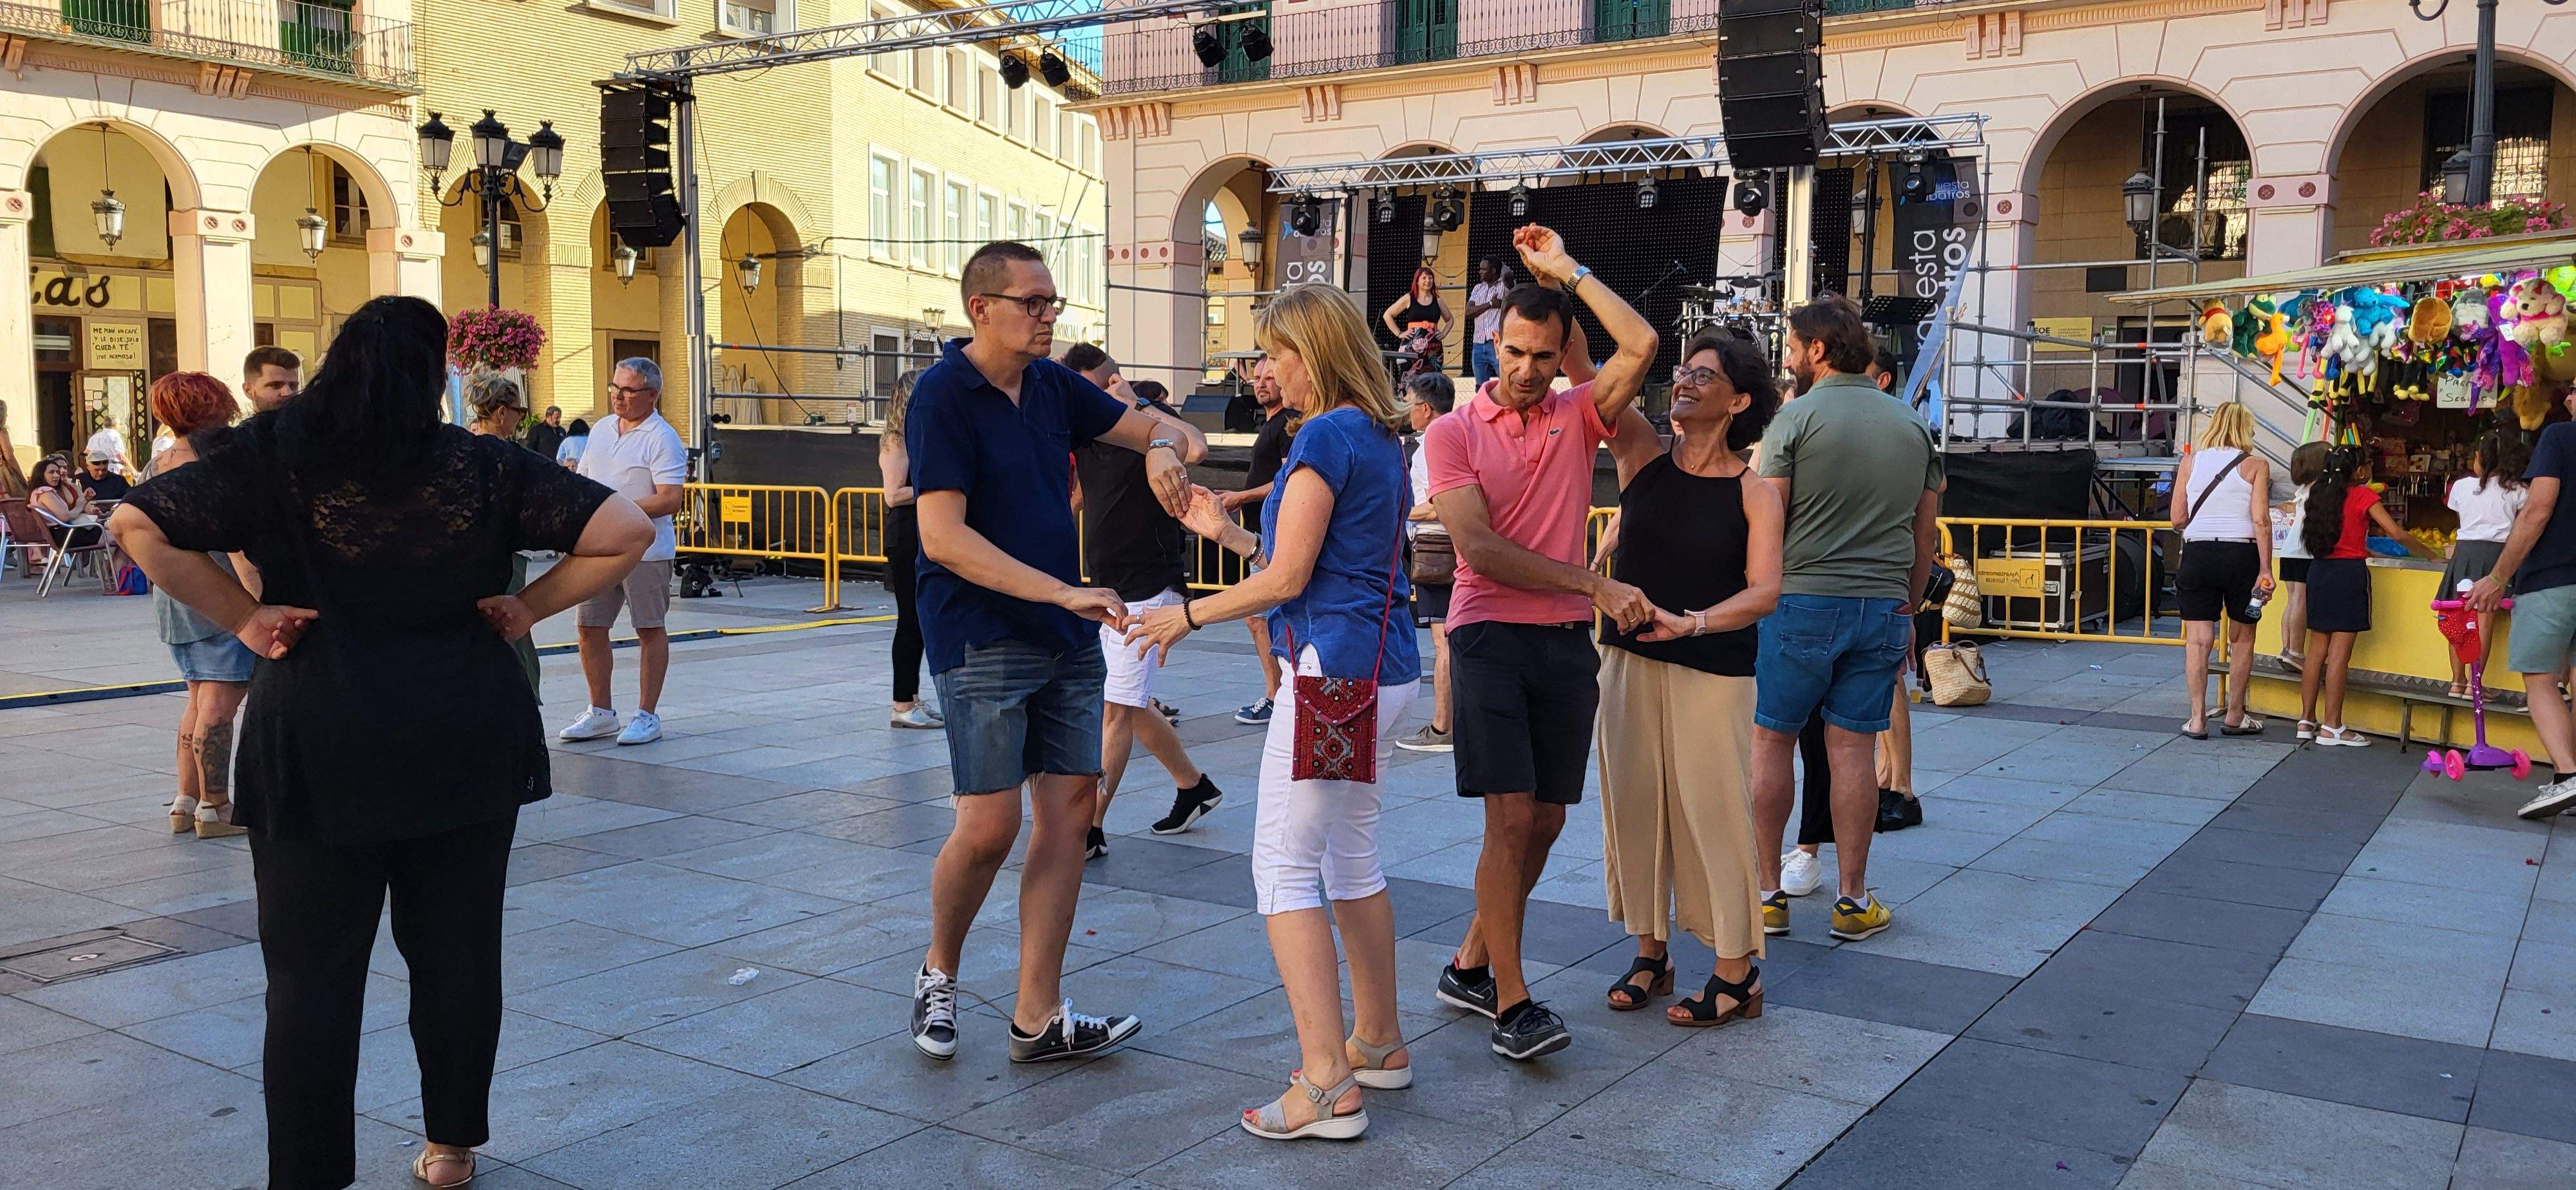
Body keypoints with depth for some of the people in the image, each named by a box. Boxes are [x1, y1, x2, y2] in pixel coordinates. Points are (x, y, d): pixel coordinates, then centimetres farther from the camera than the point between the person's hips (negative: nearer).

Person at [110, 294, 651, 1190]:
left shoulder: (274, 453, -3)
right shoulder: (483, 466, -2)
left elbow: (139, 524, -9)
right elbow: (624, 532, -6)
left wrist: (240, 617, -4)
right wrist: (528, 609, 1)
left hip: (316, 747, -1)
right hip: (467, 745, 2)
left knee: (312, 972, 7)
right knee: (458, 956, 13)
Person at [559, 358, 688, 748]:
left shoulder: (663, 439, -10)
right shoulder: (601, 429, 14)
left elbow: (669, 499, -17)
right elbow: (582, 478, 23)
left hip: (645, 550, -7)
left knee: (650, 630, 2)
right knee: (589, 628, 9)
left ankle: (647, 716, 11)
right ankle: (601, 713, 21)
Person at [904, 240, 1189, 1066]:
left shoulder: (1052, 385, 9)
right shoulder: (942, 395, -11)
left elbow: (1155, 428, 18)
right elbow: (943, 539, -19)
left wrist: (1162, 449, -8)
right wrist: (1064, 592, -24)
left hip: (1067, 639, 7)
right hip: (982, 640, -7)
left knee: (1070, 811, 3)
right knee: (989, 826, -8)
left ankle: (1038, 1018, 10)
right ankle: (938, 970, 21)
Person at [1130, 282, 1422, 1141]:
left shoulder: (1326, 436, -13)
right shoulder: (1380, 440, 15)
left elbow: (1287, 579, -15)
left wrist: (1188, 616, -3)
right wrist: (1226, 534, 20)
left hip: (1334, 670, -10)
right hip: (1388, 671, 10)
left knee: (1284, 867, -6)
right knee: (1351, 857, 19)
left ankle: (1327, 1086, -8)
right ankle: (1379, 1043, 28)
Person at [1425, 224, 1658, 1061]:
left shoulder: (1578, 417, 10)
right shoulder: (1453, 432, 0)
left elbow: (1642, 346, -8)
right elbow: (1479, 547, -11)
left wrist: (1568, 271, -1)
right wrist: (1593, 584, -17)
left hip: (1567, 643, 4)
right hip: (1489, 636, -4)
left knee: (1546, 820, 7)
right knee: (1511, 816, -11)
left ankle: (1471, 965, 23)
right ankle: (1512, 1005, -5)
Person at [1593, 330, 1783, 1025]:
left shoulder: (1754, 491, -3)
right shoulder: (1643, 454, 4)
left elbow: (1765, 591, -12)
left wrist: (1690, 623, -27)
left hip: (1714, 670, -3)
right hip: (1629, 660, 3)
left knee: (1711, 809, -1)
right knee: (1634, 802, 8)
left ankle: (1737, 972, 10)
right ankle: (1651, 952, 23)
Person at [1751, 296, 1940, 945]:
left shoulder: (1795, 417, -6)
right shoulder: (1913, 423, 10)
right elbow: (1926, 529, 13)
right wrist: (1908, 609, 21)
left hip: (1801, 600, -4)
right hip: (1883, 606, 4)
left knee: (1770, 742, 6)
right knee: (1853, 749, 8)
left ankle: (1767, 893, 10)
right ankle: (1853, 900, 11)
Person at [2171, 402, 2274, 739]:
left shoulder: (2190, 462, 4)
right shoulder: (2256, 465, -1)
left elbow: (2178, 520, 3)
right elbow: (2261, 521, -8)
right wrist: (2265, 570, -7)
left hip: (2197, 552, 1)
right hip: (2240, 554, -1)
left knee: (2198, 640, 4)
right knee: (2242, 639, 13)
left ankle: (2197, 719, 2)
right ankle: (2234, 717, 21)